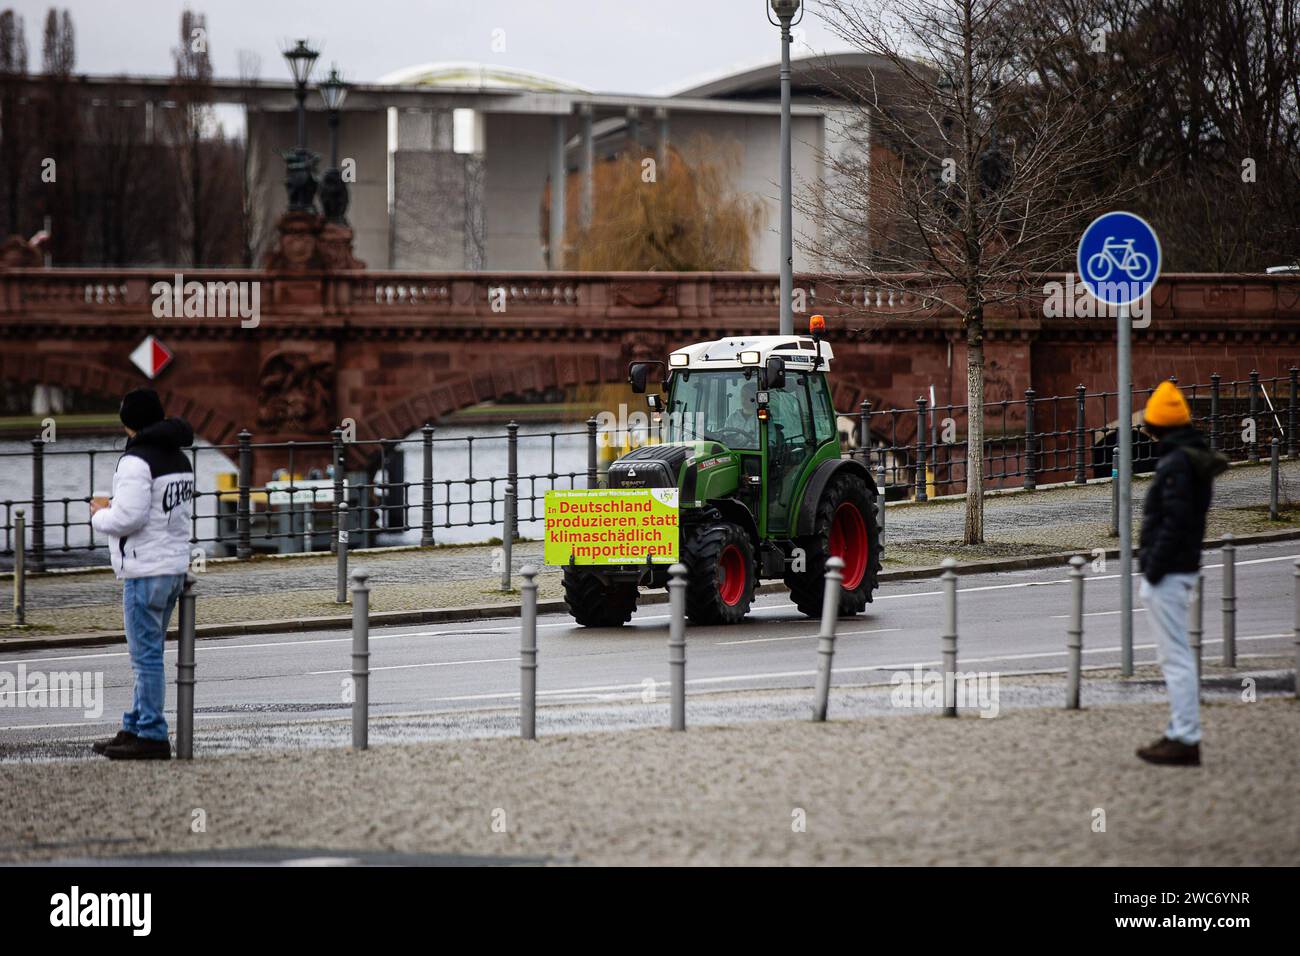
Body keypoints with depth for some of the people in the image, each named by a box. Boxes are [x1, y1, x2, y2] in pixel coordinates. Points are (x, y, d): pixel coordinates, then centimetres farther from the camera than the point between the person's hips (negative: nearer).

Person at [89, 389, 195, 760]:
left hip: (146, 571, -9)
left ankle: (152, 737, -4)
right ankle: (135, 728, 23)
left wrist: (100, 515, -2)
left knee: (146, 655, -5)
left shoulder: (136, 462, -16)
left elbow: (127, 518, -23)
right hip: (175, 565, 9)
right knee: (148, 654, 17)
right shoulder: (179, 458, 13)